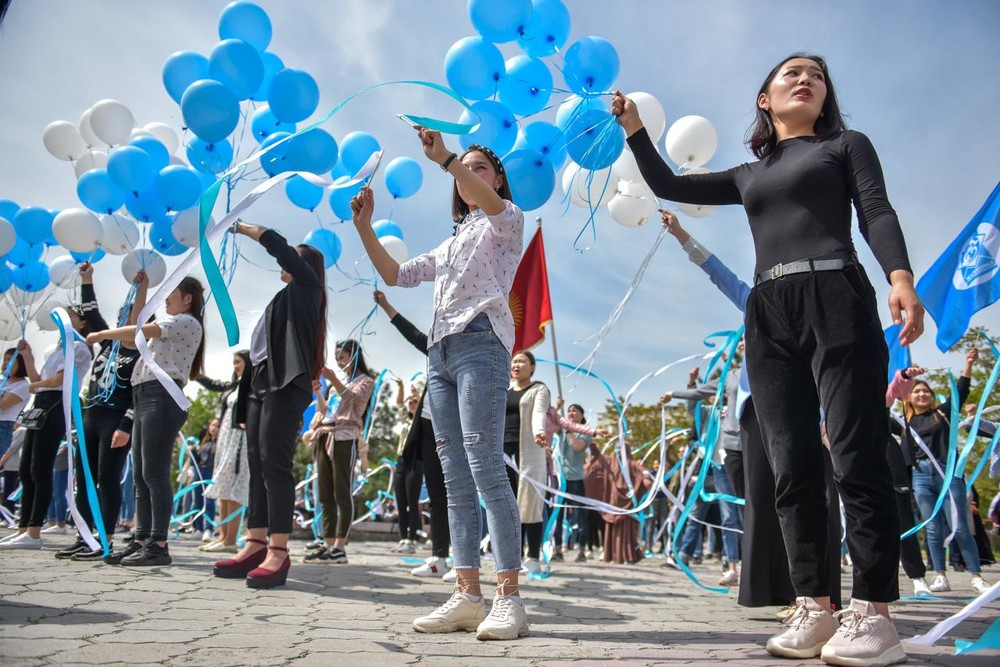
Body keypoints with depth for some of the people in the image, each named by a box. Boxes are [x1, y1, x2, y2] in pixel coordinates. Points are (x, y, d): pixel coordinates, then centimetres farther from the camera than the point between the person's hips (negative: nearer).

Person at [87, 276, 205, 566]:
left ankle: (158, 545, -11)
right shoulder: (169, 325, 30)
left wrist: (102, 334, 2)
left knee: (154, 473, -13)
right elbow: (138, 334, 25)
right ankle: (141, 541, 9)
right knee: (140, 475, 6)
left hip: (163, 396, -10)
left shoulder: (187, 322, -1)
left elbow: (141, 332, -9)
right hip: (145, 397, 10)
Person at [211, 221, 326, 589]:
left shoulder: (308, 286, 7)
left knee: (274, 465, -15)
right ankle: (257, 545, 5)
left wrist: (242, 227, 13)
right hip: (260, 384, 9)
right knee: (257, 466, 4)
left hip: (284, 386, -9)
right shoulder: (289, 297, 29)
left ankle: (279, 552, -17)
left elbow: (278, 245, -1)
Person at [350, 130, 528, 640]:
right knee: (455, 478, 0)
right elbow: (395, 275, 30)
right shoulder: (452, 243, 31)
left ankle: (509, 598, -16)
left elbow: (494, 204, -14)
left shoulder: (506, 222, 12)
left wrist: (443, 157, -19)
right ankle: (467, 595, 2)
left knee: (485, 469, -18)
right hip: (440, 352, 7)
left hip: (480, 343, -7)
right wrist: (365, 228, 21)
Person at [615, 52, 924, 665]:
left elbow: (878, 214, 3)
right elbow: (669, 187, 28)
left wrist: (900, 277, -15)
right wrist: (635, 128, 19)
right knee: (793, 466, -1)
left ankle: (874, 612, -7)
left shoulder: (846, 145, 17)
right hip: (769, 317, 4)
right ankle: (814, 607, 3)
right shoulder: (749, 175, 27)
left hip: (836, 300, -4)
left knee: (858, 456, -11)